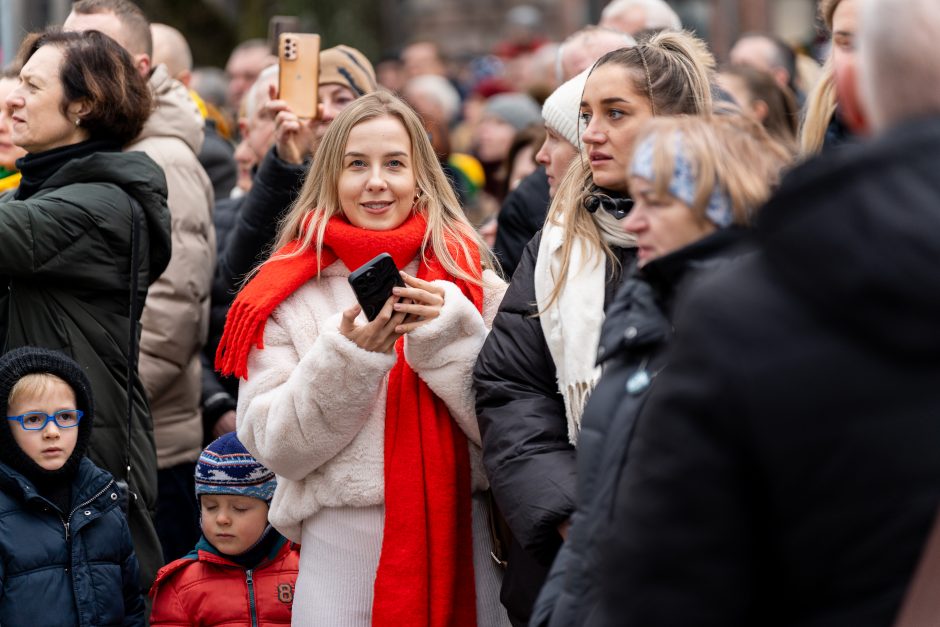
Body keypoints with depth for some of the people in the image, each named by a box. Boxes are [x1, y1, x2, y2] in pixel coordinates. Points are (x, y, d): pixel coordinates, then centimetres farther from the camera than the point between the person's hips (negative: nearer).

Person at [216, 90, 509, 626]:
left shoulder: (467, 276, 3)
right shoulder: (291, 293, 1)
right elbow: (276, 448, -5)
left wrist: (450, 332, -15)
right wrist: (347, 355, -18)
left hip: (461, 539, 1)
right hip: (343, 546, -1)